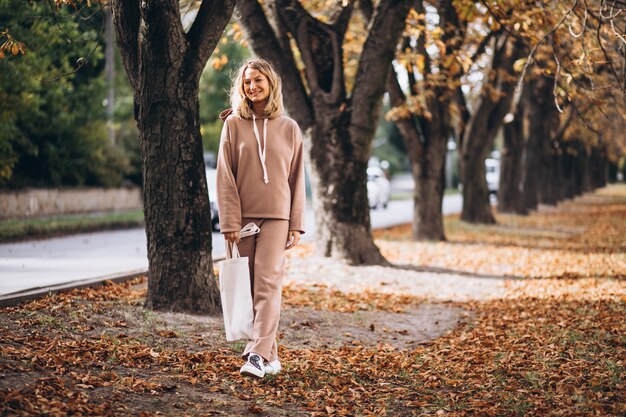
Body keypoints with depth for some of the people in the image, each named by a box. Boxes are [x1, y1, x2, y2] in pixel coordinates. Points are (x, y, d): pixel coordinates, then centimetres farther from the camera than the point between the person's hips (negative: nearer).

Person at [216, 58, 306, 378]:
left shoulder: (289, 128, 7)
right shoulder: (234, 124, 4)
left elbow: (297, 179, 8)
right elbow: (225, 177, 0)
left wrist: (296, 224, 1)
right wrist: (229, 222, -7)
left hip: (277, 218, -1)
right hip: (242, 218, 1)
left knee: (268, 285, -10)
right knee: (249, 289, 2)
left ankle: (258, 355, -16)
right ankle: (270, 355, 10)